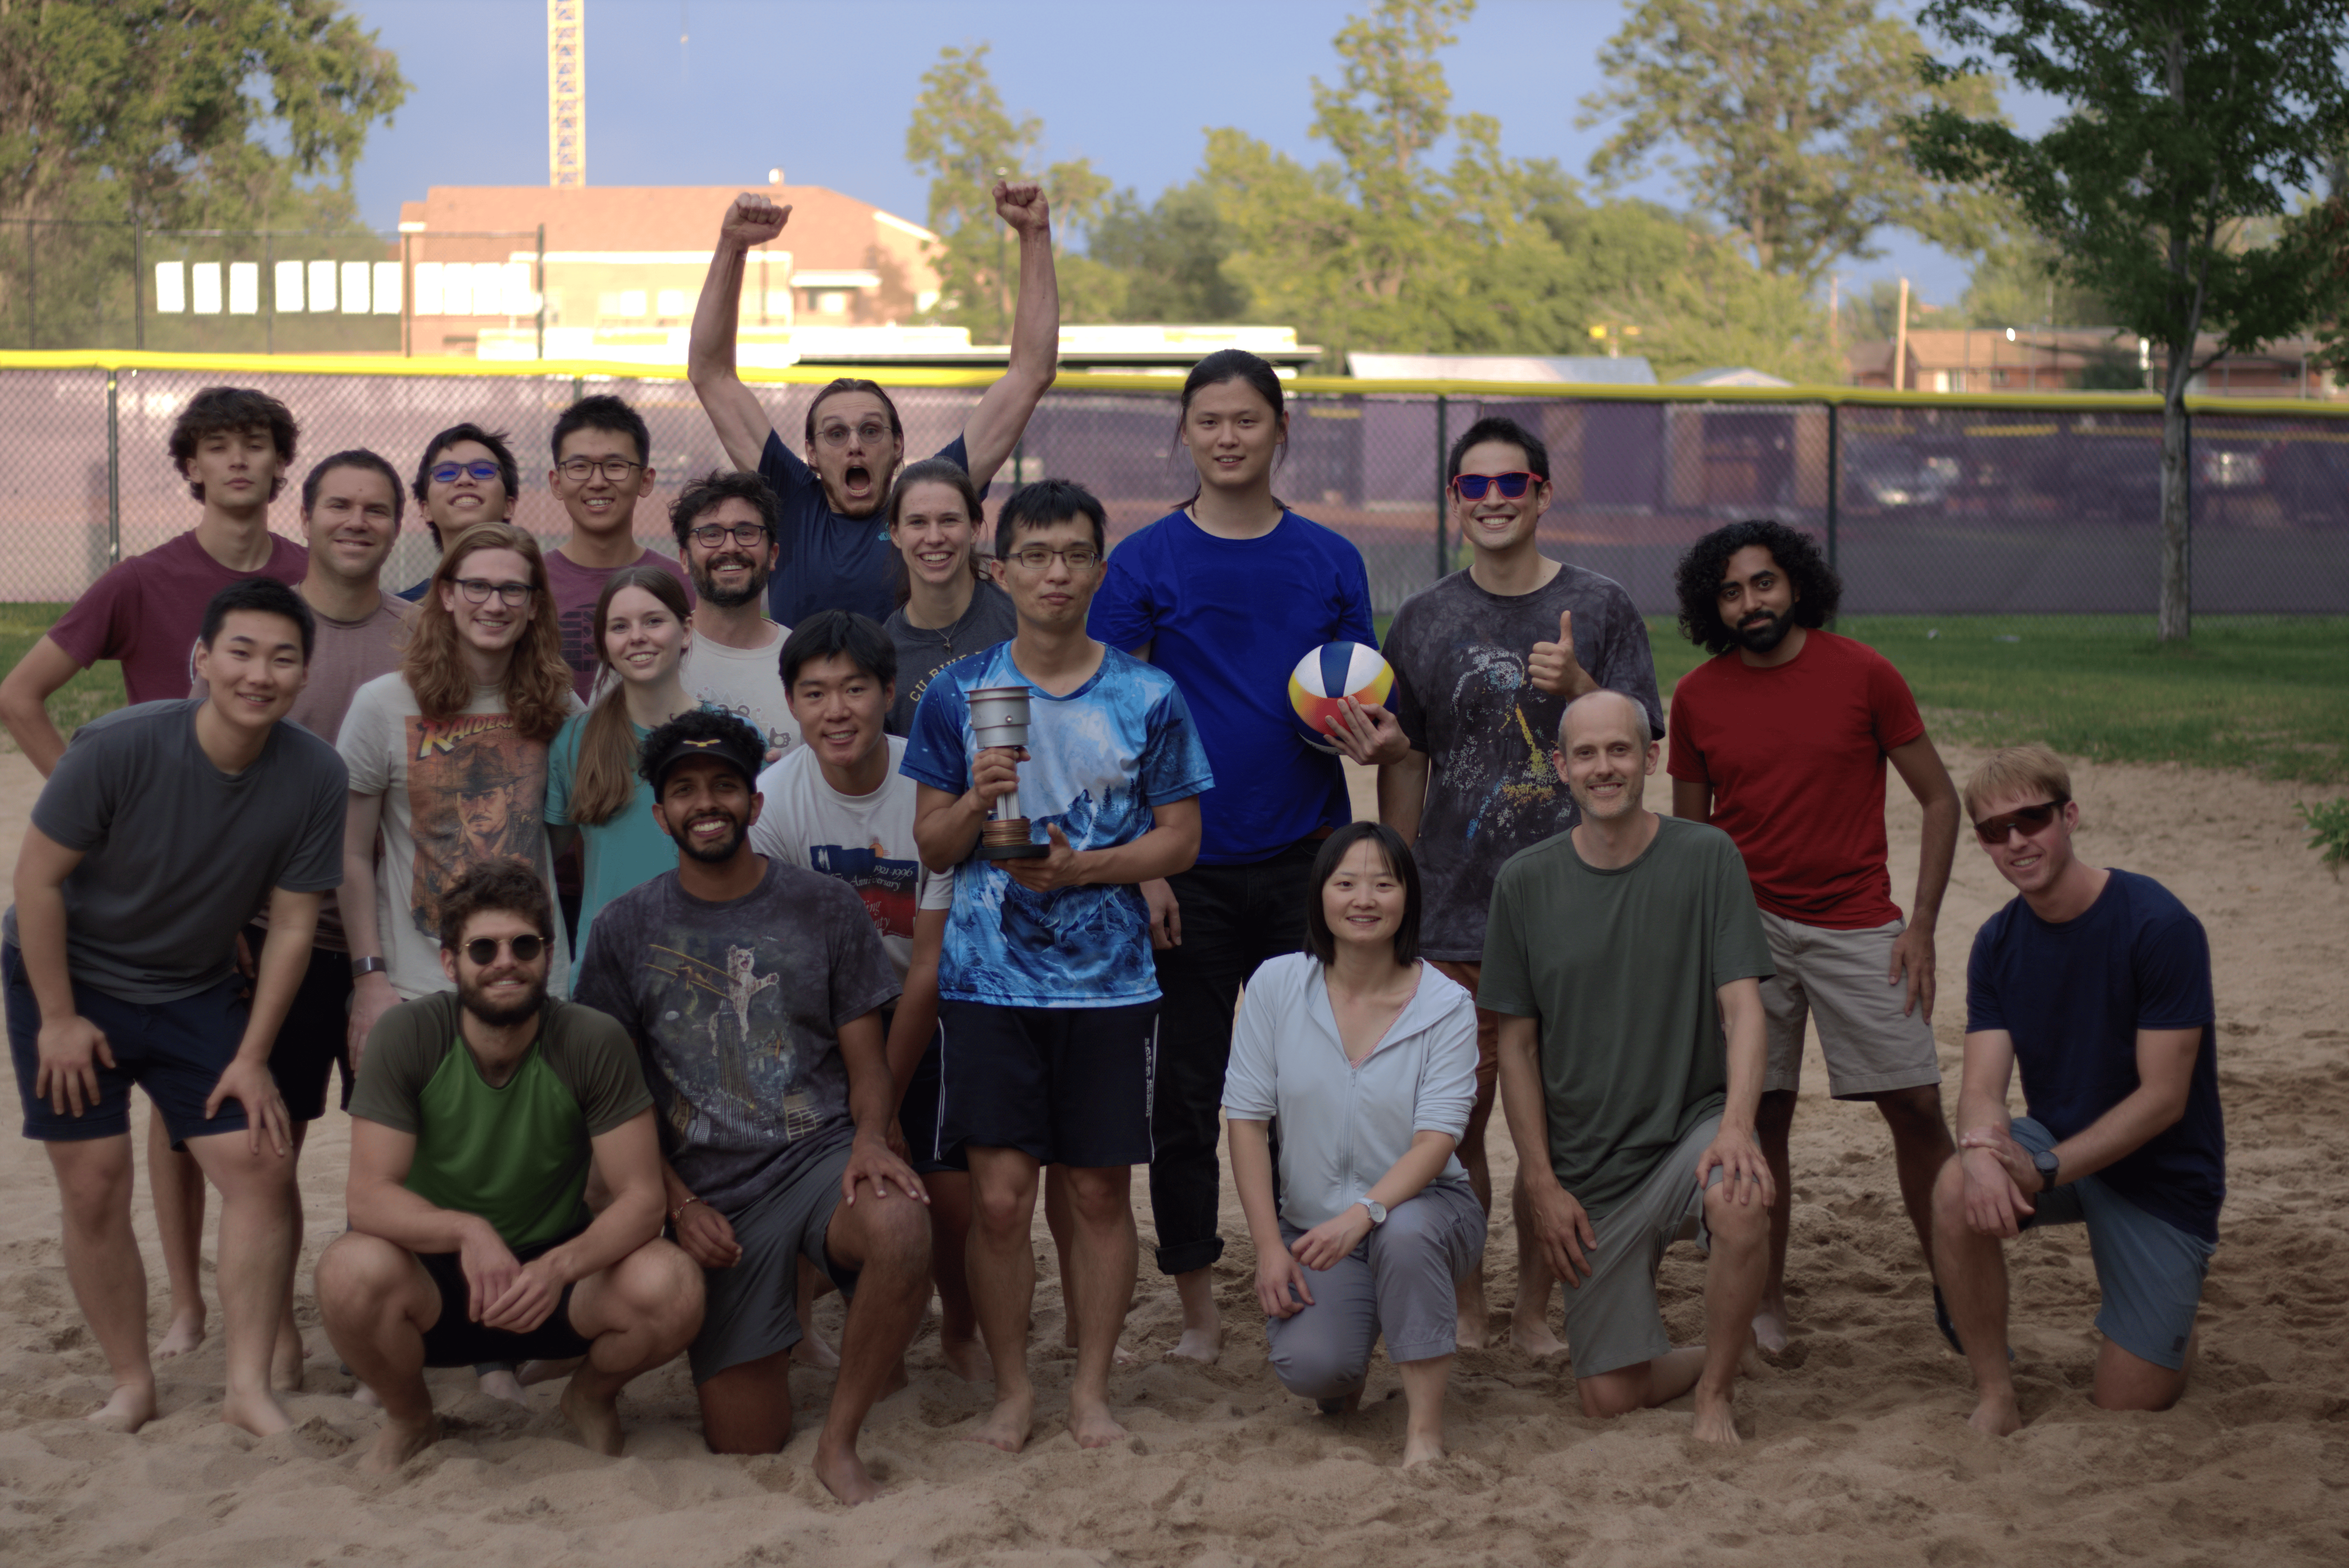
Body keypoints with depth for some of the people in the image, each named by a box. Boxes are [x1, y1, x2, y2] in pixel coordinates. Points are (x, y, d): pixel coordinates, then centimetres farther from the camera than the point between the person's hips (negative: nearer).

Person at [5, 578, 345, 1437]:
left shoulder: (315, 777, -17)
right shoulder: (121, 747, -27)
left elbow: (291, 925, -8)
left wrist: (252, 1058, -7)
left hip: (196, 993, 3)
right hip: (71, 982, -3)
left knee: (262, 1168, -8)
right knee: (95, 1188, -3)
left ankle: (250, 1385, 1)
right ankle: (132, 1385, 13)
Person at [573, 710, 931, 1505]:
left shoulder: (826, 909, 4)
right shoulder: (627, 929, 5)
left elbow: (867, 1065, 6)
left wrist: (869, 1139, -16)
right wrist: (679, 1204, -4)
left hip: (821, 1155, -1)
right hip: (712, 1194, 1)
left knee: (901, 1230, -38)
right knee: (746, 1447, -3)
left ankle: (840, 1442, -18)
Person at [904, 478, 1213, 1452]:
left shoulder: (1148, 698, 3)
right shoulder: (958, 695, 4)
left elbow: (1180, 840, 3)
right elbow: (932, 847, 7)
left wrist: (1082, 867, -13)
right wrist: (976, 800, -14)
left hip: (1110, 981, 0)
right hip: (989, 980, 0)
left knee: (1100, 1190, 5)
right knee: (999, 1197, -3)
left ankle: (1092, 1389, 17)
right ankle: (1011, 1388, 13)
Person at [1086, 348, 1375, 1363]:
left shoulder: (1330, 561, 7)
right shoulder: (1145, 564, 0)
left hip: (1303, 860, 2)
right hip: (1189, 867, -2)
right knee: (1187, 1089, 2)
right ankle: (1197, 1306, 13)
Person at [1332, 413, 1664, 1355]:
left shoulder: (1599, 609, 4)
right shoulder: (1424, 623, 8)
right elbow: (1406, 768, 11)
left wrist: (1577, 687, -18)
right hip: (1453, 913, 1)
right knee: (1456, 1116, 2)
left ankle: (1536, 1309, 14)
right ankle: (1463, 1306, 15)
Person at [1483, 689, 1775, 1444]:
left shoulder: (1705, 857, -5)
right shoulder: (1525, 882, 0)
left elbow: (1741, 1006, -9)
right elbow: (1517, 1043, 5)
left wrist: (1736, 1125, -26)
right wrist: (1541, 1184, -2)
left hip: (1691, 1121, -2)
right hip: (1589, 1168, 2)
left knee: (1740, 1201, -37)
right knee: (1610, 1396, -1)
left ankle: (1717, 1393, -13)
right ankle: (1728, 1349, 32)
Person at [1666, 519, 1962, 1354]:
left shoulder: (1863, 674, -2)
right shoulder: (1698, 697, 4)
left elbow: (1939, 798, 2)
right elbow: (1688, 830, 13)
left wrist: (1921, 925, -6)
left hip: (1857, 928, -1)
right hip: (1746, 928, 1)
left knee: (1917, 1108, -4)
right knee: (1761, 1118, 2)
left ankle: (1953, 1291, 8)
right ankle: (1765, 1306, 12)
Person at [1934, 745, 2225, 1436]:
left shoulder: (2160, 927, -20)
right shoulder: (1999, 943, -3)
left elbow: (2163, 1097, -21)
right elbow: (1983, 1087, -11)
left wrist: (2045, 1170, -28)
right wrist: (1981, 1148, -35)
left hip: (2159, 1175, -4)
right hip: (2054, 1145, 4)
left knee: (2127, 1407, -6)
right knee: (1958, 1192, -31)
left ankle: (2171, 1326, 30)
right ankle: (1995, 1395, -13)